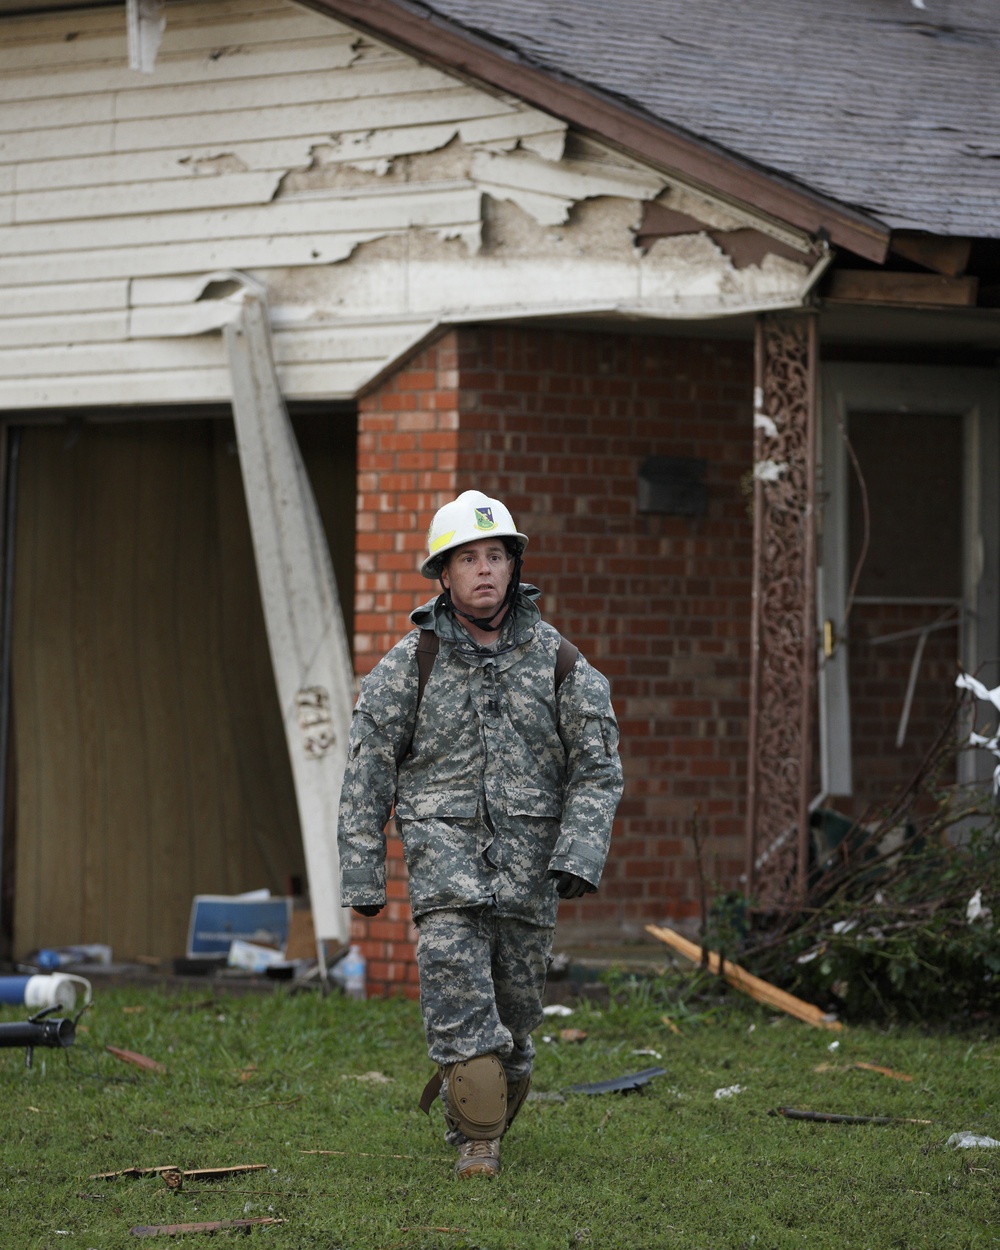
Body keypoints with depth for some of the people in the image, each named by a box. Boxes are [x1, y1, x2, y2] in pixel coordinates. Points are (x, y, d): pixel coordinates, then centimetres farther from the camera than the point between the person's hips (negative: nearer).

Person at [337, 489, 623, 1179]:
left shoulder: (558, 661, 1)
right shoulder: (411, 663, -1)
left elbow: (598, 768, 1)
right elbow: (368, 774, 3)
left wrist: (580, 855, -13)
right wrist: (363, 876, 0)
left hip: (528, 858, 2)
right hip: (443, 845, -2)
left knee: (515, 1005, 8)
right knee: (455, 978, -18)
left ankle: (478, 1109, 33)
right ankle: (478, 1141, -13)